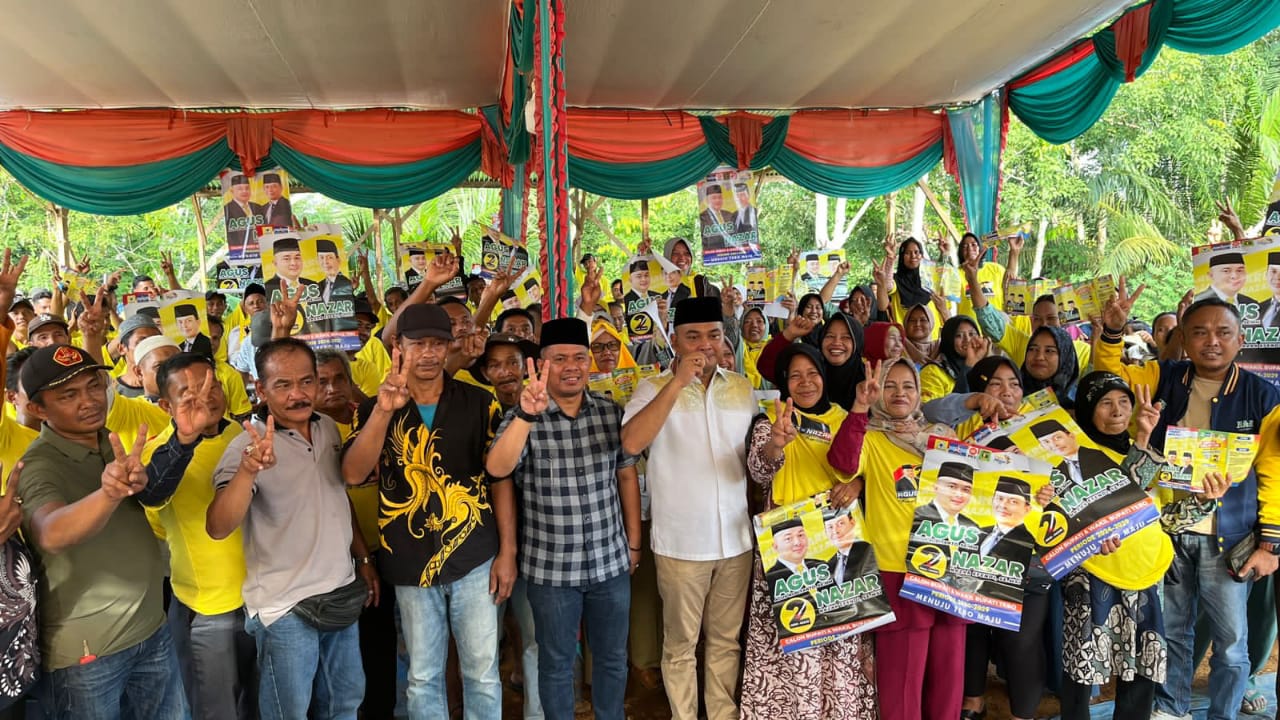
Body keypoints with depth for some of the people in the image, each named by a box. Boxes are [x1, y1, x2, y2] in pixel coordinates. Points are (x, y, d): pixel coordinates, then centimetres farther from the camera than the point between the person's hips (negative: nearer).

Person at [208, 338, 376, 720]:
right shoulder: (248, 445, -17)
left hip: (342, 594, 6)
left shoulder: (328, 428, 3)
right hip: (286, 606, -6)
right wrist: (248, 469, -46)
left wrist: (363, 559, 15)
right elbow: (218, 528, -30)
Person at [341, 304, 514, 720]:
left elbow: (500, 479, 0)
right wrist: (384, 410, -26)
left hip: (474, 558, -1)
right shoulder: (375, 409, 1)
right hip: (410, 563, 1)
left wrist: (507, 551, -3)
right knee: (423, 677, 15)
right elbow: (353, 475, -14)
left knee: (482, 673, 7)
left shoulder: (480, 403, -2)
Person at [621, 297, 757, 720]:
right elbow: (632, 443, -25)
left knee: (727, 640, 16)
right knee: (680, 644, 10)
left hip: (736, 538, 4)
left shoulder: (742, 388, 7)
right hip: (680, 541, -4)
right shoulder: (654, 388, -7)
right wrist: (678, 382, -26)